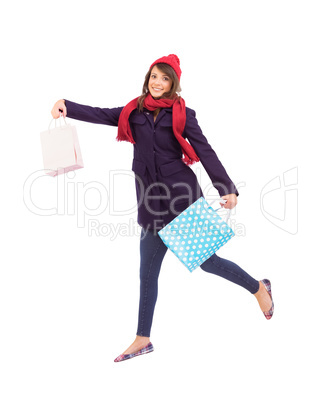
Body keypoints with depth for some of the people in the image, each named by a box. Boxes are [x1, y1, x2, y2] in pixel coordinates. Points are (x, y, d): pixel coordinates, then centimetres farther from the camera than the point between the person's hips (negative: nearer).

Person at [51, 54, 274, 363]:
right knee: (147, 272, 7)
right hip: (152, 204, 4)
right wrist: (67, 106, -15)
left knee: (205, 260, 2)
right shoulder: (135, 112, 9)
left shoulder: (182, 114, 0)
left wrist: (226, 188, -11)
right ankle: (143, 339, 19)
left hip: (183, 197, -3)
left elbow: (205, 152, -4)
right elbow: (101, 115, 1)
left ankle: (258, 287, 28)